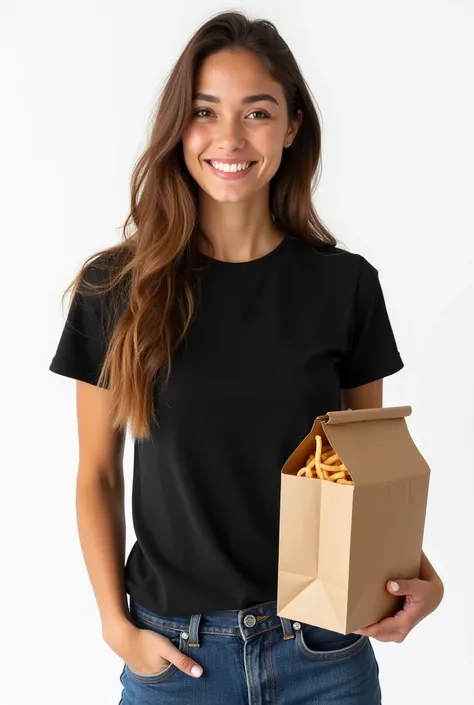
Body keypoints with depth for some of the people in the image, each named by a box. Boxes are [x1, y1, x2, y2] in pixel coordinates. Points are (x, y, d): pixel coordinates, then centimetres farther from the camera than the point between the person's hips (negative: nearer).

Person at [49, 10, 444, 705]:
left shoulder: (346, 283, -4)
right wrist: (116, 625, -7)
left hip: (324, 645, 1)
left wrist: (419, 574, -11)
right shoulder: (117, 288, -6)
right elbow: (98, 475, 1)